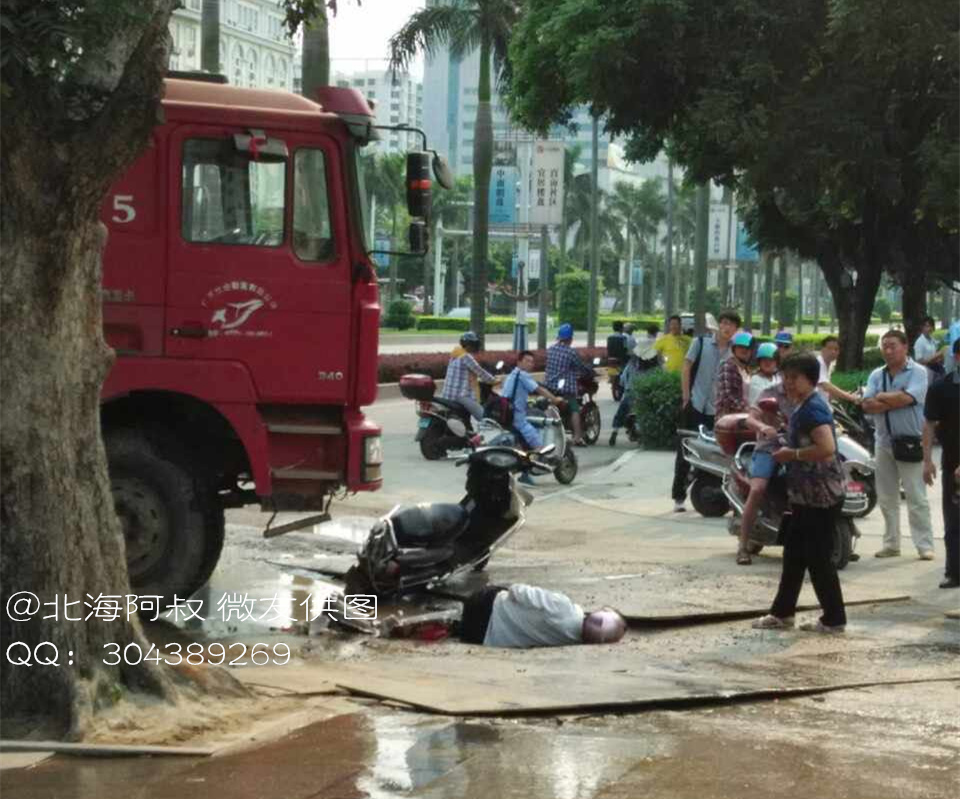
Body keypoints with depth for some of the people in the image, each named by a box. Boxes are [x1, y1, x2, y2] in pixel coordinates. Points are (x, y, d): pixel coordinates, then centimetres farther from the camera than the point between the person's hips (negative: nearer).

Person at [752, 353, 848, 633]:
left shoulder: (812, 408, -18)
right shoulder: (803, 407, 14)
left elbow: (826, 448, -30)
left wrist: (791, 454, -19)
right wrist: (788, 453, 12)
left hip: (821, 496, -11)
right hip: (806, 495, 11)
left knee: (818, 558, -3)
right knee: (794, 555, 16)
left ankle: (834, 619, 6)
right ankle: (782, 613, 24)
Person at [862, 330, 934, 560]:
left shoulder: (917, 372, -6)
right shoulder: (877, 375, 10)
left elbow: (907, 398, -21)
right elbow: (867, 405, -3)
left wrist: (881, 397, -7)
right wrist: (895, 400, -14)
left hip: (910, 443, -6)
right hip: (884, 441, 6)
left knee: (917, 498, -5)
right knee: (887, 498, 10)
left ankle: (925, 545, -2)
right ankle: (891, 544, 18)